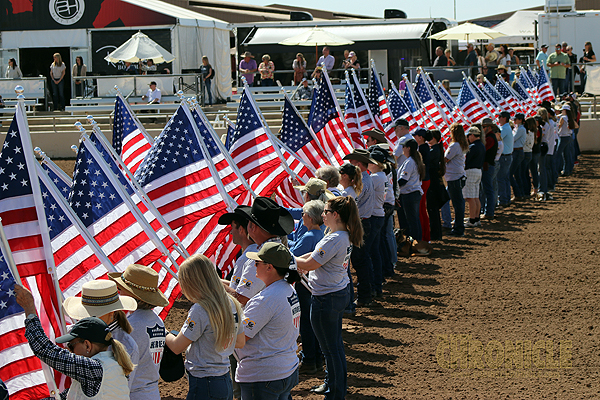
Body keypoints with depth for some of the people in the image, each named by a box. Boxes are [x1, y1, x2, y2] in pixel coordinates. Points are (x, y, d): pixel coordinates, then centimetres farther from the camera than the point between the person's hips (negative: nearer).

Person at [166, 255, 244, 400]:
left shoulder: (200, 310, -18)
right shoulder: (232, 304, 5)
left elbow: (177, 347, -10)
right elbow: (240, 342, 18)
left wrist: (164, 333, 9)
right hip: (226, 383, 8)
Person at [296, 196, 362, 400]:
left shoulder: (333, 240, -26)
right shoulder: (345, 236, 5)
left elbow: (310, 264, -20)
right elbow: (317, 254, 14)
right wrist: (296, 261, 7)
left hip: (326, 299, -10)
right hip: (341, 293, 10)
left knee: (330, 348, 1)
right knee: (335, 344, 22)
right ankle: (332, 384, 37)